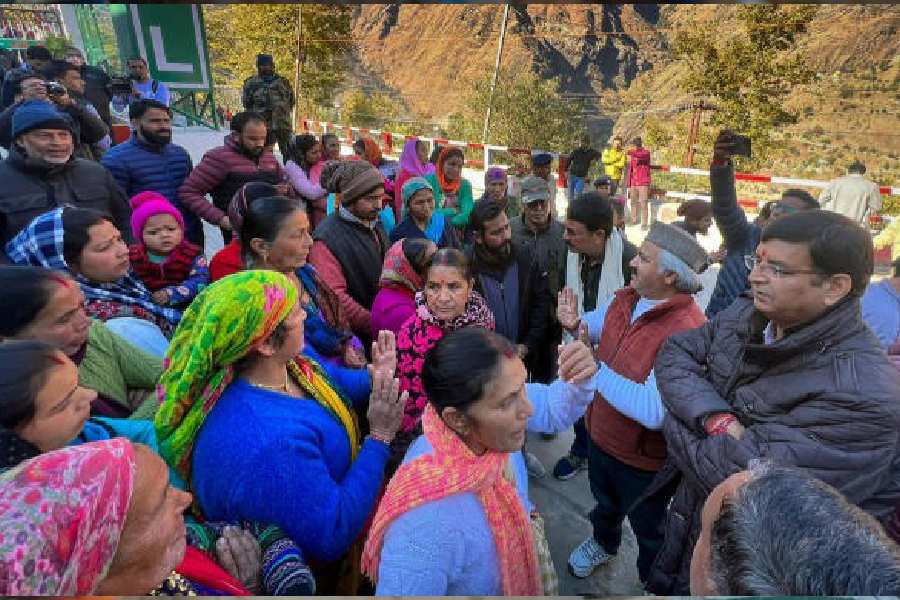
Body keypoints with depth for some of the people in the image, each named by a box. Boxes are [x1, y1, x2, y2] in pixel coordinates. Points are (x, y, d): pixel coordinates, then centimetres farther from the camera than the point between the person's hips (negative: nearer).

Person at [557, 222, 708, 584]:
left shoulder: (686, 331, -35)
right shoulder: (624, 299, -10)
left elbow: (655, 412, -42)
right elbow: (593, 326, 9)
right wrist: (574, 324, -15)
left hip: (643, 459, -7)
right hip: (601, 435, 7)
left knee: (648, 529, 24)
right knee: (604, 502, 35)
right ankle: (603, 543, 66)